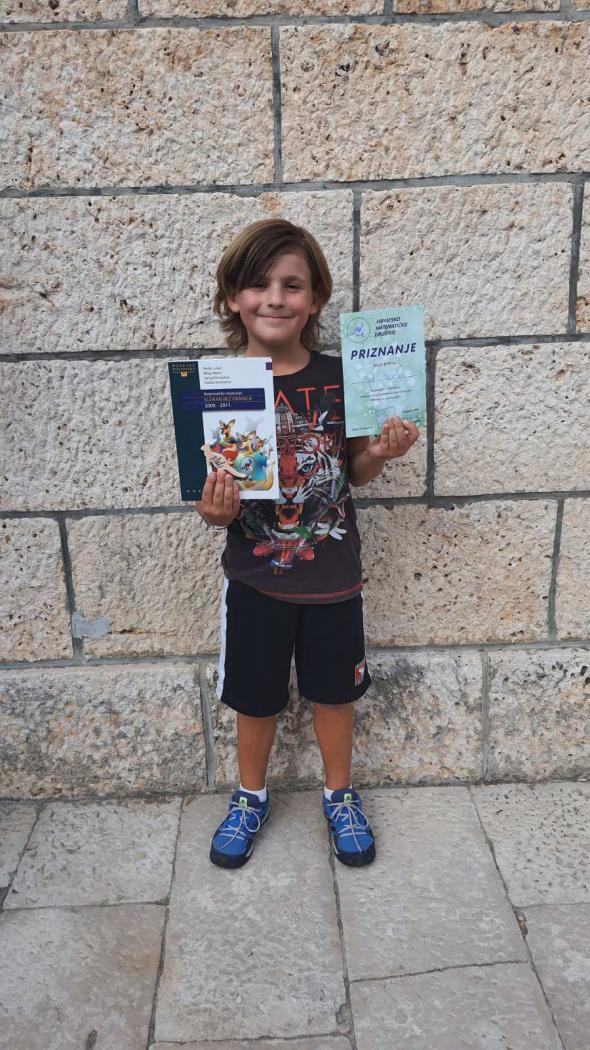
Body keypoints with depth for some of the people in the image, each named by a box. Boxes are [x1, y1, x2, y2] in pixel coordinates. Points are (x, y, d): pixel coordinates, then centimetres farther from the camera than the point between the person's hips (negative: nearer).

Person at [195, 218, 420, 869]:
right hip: (255, 576, -1)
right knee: (254, 697, 15)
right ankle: (250, 798, 42)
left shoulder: (339, 378, -7)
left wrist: (379, 453, -16)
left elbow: (351, 472, 4)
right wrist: (215, 511, -27)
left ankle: (339, 796, 43)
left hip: (333, 573, 1)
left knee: (333, 691, 17)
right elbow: (212, 498, -6)